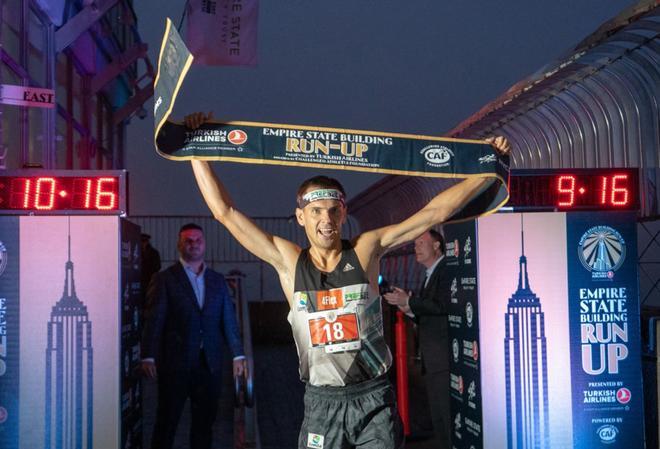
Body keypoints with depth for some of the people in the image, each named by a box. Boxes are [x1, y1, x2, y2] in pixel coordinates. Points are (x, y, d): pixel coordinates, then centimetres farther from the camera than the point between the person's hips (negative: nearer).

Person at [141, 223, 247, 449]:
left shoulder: (217, 280, 13)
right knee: (167, 422, 2)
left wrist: (238, 355, 6)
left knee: (204, 421, 8)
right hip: (175, 363, -4)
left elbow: (229, 320, 12)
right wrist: (148, 357, -12)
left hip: (209, 364, 4)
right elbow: (154, 321, -5)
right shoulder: (164, 279, 1)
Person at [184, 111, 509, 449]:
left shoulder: (366, 249, -1)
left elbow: (435, 212, 1)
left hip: (374, 399, 0)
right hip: (322, 404, 1)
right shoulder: (288, 261, 0)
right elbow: (225, 211, 1)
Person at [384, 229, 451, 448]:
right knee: (437, 416, 13)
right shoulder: (429, 276, 20)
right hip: (431, 361, 10)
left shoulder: (447, 269, -8)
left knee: (448, 415, -9)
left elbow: (442, 306, -21)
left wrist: (409, 301, -14)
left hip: (444, 358, -10)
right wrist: (410, 310, 5)